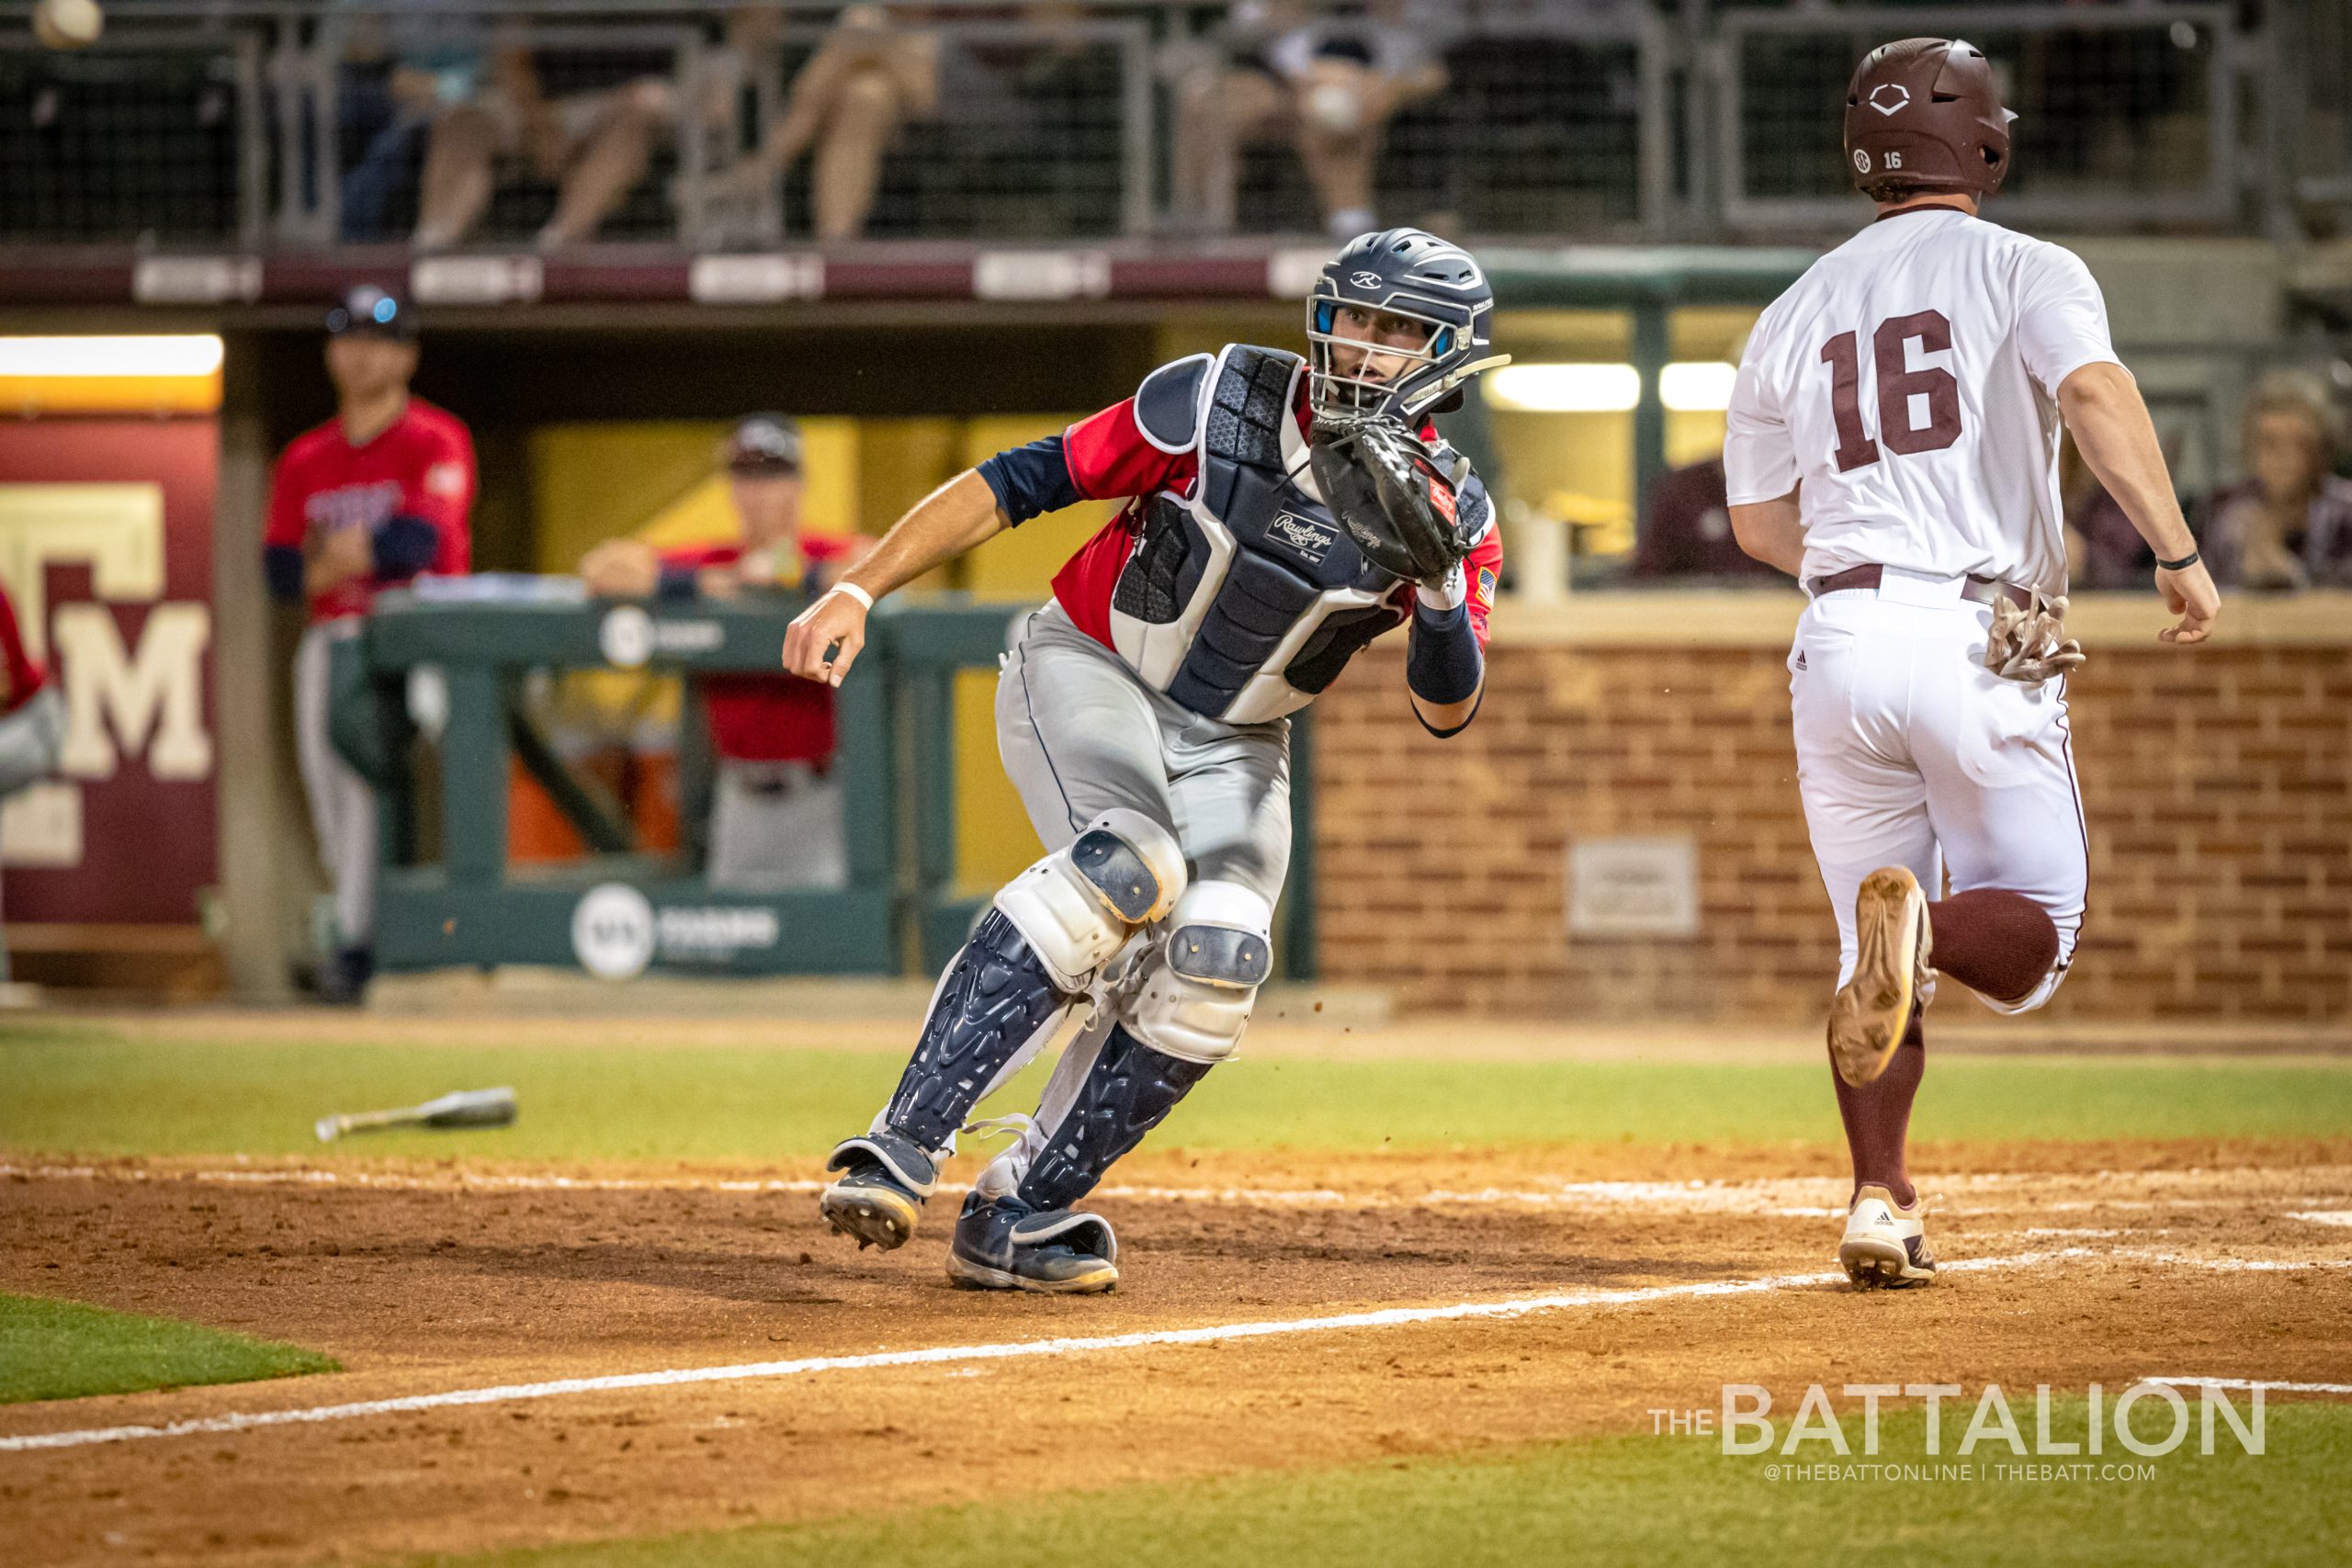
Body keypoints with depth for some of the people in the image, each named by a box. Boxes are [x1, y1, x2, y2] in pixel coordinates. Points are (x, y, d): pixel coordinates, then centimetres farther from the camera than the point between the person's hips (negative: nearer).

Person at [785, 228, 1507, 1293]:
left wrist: (1438, 585, -33)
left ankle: (1018, 1216, -8)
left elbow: (1447, 712, -13)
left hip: (1231, 749, 4)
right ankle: (901, 1147, -37)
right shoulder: (1219, 405, -16)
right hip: (1086, 674, -4)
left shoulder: (1451, 515, -8)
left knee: (1213, 961, -20)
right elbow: (1014, 484, -14)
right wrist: (860, 589, -22)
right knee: (1126, 868, -32)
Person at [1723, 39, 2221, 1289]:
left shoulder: (1794, 316, 15)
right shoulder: (2024, 272, 2)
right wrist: (2178, 555, -20)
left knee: (1870, 964, 12)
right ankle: (1925, 923, -27)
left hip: (1841, 639, 4)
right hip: (1982, 652, -4)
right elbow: (2095, 392, -18)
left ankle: (1879, 1206, -4)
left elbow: (1759, 525, 19)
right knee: (2033, 933, 7)